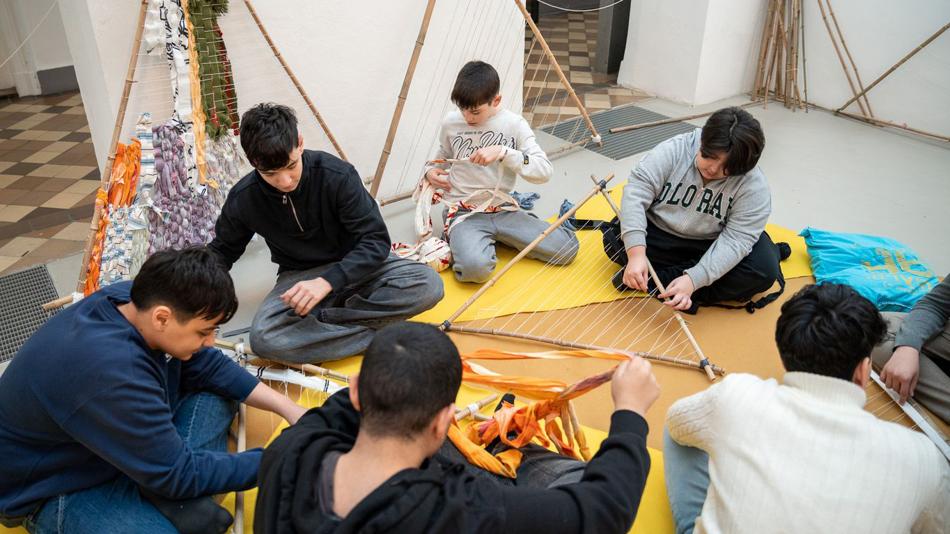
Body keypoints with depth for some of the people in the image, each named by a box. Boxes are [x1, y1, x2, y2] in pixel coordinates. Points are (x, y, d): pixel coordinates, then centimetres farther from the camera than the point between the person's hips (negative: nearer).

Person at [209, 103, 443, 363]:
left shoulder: (337, 174, -21)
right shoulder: (243, 199, -12)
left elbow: (376, 240, -20)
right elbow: (222, 251, 8)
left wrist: (327, 281, -33)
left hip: (355, 267, -1)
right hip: (299, 275, 1)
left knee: (428, 284, -29)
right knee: (263, 338, -32)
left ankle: (319, 318, -21)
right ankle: (380, 333, -24)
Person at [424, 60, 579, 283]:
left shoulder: (514, 124, -4)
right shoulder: (451, 122, 2)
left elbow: (545, 171, -15)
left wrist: (503, 152, -26)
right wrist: (431, 170, 2)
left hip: (503, 208, 2)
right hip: (463, 211, -1)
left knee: (567, 248, -14)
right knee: (475, 267, -35)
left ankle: (497, 237, 9)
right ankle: (458, 239, 3)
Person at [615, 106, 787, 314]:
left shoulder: (754, 187, -21)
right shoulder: (673, 150, -20)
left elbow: (736, 240, -26)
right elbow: (636, 193, -25)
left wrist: (693, 280, -39)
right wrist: (636, 253, -37)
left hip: (711, 245, 0)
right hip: (660, 234, 0)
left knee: (763, 270, -27)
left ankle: (657, 279, -24)